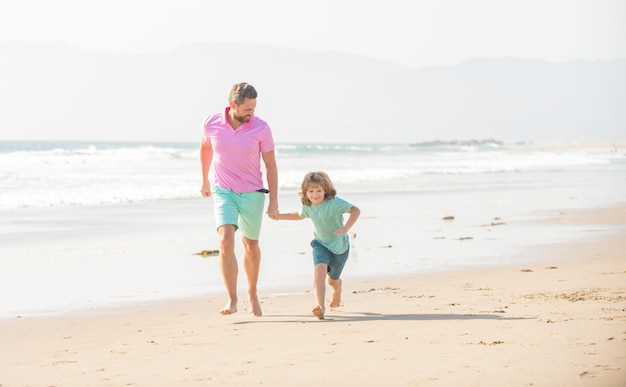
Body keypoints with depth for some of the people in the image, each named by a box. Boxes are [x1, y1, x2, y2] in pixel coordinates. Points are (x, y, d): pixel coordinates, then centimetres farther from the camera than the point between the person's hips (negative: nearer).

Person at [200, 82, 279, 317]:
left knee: (251, 245, 16)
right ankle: (232, 300, -19)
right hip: (224, 192, 0)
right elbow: (205, 148, 13)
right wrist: (205, 180, 23)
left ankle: (252, 294, 37)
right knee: (226, 241, -20)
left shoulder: (261, 128, -12)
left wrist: (274, 202, -5)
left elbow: (271, 165, -5)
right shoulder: (211, 124, -9)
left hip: (253, 194, 1)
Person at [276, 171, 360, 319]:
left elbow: (355, 210, -27)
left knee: (333, 279, 16)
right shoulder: (307, 207, -7)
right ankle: (320, 306, -37)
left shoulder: (334, 202, -25)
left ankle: (337, 292, 56)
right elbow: (299, 215, 17)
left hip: (339, 246, -2)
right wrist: (280, 216, 10)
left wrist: (345, 228, -38)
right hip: (320, 244, 3)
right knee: (319, 270, -27)